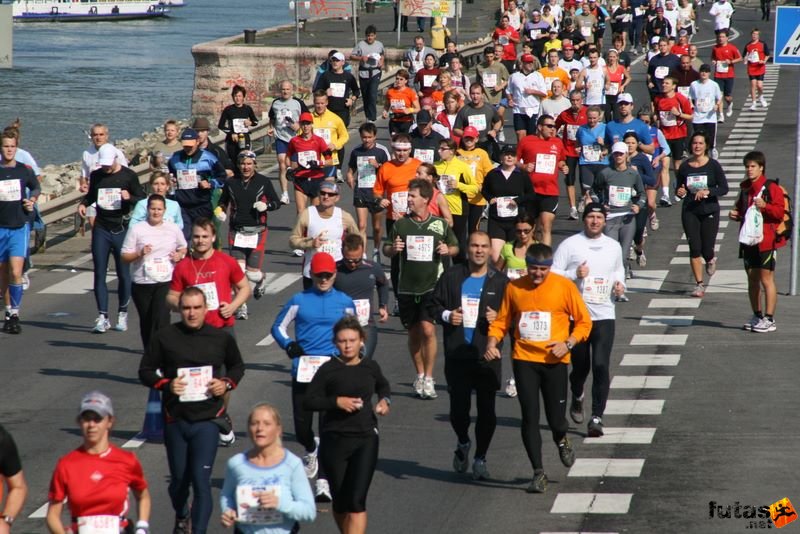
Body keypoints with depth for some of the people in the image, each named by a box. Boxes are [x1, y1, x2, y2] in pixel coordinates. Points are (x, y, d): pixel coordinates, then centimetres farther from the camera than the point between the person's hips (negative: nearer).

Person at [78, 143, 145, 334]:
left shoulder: (128, 176, -3)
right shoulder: (96, 176, 6)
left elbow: (142, 199, 0)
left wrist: (130, 198, -20)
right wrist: (83, 203, 2)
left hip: (121, 230, -3)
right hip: (101, 230, 3)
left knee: (123, 274, 3)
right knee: (99, 274, -1)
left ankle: (122, 314, 18)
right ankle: (102, 317, 0)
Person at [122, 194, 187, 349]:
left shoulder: (173, 229, 7)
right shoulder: (137, 229, 1)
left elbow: (183, 248, 23)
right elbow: (125, 256, 0)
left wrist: (179, 255, 0)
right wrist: (140, 253, -18)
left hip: (166, 282, -1)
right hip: (142, 283, 1)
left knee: (161, 317, -19)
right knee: (146, 321, 10)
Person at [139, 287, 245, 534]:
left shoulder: (221, 338, 1)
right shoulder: (165, 337, -2)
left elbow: (237, 366, 18)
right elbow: (145, 371, 5)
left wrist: (227, 383, -3)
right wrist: (166, 385, -13)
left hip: (207, 420, -1)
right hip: (175, 419, 2)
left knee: (201, 480, -13)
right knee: (179, 478, 16)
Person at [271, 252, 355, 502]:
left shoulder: (345, 302, 8)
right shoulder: (299, 301, 6)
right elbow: (278, 326, 13)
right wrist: (289, 345, -5)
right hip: (303, 369, 1)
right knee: (302, 426, 3)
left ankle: (323, 481, -7)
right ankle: (311, 449, 38)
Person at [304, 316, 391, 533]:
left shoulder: (370, 367, 5)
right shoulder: (328, 370, -4)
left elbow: (383, 385, 26)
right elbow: (309, 401, -5)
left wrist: (385, 400, 6)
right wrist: (336, 401, -17)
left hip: (365, 439, 0)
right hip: (334, 440, 0)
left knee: (357, 501, -12)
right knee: (340, 501, 12)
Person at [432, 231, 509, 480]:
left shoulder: (500, 281, 5)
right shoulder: (451, 277, 6)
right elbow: (434, 304, 13)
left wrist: (499, 318, -12)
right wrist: (446, 315, -7)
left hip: (487, 356, 0)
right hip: (457, 354, 0)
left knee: (486, 410, -1)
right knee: (458, 408, 0)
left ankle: (480, 458, 12)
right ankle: (463, 443, 31)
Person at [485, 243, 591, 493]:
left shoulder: (564, 286, -3)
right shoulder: (514, 288, 3)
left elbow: (584, 321, 2)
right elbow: (502, 321, 11)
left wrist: (568, 343, -13)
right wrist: (492, 342, -7)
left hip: (554, 361, -2)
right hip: (524, 360, 2)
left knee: (556, 420, 0)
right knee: (530, 418, -3)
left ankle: (562, 441, 38)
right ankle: (538, 473, 6)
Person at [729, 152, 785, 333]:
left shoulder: (772, 188, -8)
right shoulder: (745, 189, 15)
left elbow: (780, 212, -13)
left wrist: (765, 206, -28)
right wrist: (736, 214, 7)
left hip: (766, 241, -7)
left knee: (766, 279, -7)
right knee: (752, 280, 12)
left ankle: (769, 319, -5)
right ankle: (757, 316, 21)